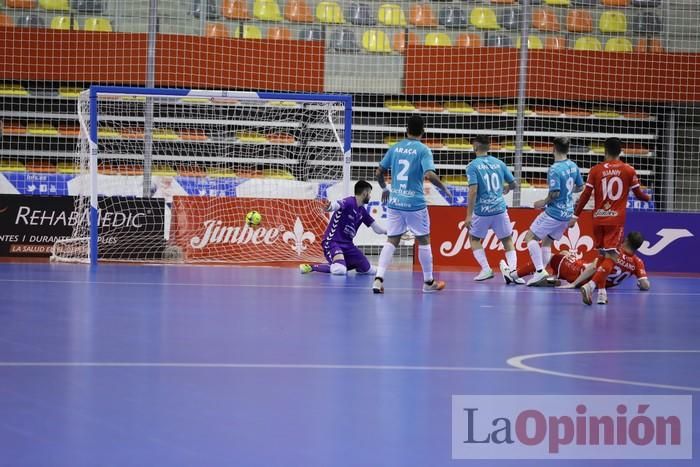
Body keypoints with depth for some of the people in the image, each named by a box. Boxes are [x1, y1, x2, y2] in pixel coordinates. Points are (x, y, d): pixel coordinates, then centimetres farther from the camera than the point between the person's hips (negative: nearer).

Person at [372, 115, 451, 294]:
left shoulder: (395, 148, 6)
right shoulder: (423, 150, -8)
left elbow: (379, 172, 10)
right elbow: (430, 175, -20)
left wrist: (384, 189, 28)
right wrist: (444, 189, -4)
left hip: (394, 202, 4)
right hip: (415, 203, -4)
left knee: (391, 241, 6)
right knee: (424, 241, 11)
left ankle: (378, 279, -10)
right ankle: (428, 282, 20)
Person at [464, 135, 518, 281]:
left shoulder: (473, 166, -7)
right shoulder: (499, 163, 5)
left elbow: (473, 191, -16)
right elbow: (513, 184, 14)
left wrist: (469, 215, -14)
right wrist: (506, 188, 38)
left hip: (482, 210, -3)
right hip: (500, 209, 3)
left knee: (474, 239, 20)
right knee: (508, 240, 14)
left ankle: (486, 269, 7)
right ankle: (513, 269, -5)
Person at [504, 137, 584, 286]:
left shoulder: (555, 169, -19)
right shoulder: (573, 166, 4)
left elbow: (555, 193, -24)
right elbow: (580, 187, 15)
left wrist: (543, 202, -9)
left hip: (554, 211, -8)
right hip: (567, 213, 8)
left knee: (530, 237, 1)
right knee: (546, 242, 17)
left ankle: (540, 270, -12)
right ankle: (541, 272, 12)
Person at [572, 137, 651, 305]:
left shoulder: (596, 170, 0)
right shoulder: (629, 170, -1)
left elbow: (585, 195, 0)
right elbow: (638, 194, 9)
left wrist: (575, 216, 7)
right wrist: (648, 197, 32)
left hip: (598, 218, 3)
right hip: (616, 220, -3)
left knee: (602, 255, 17)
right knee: (611, 257, -6)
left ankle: (601, 292, 14)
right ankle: (591, 285, -27)